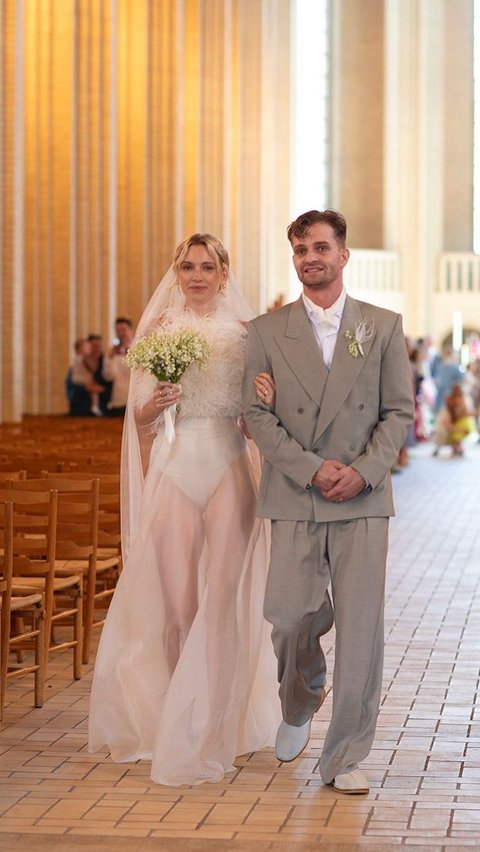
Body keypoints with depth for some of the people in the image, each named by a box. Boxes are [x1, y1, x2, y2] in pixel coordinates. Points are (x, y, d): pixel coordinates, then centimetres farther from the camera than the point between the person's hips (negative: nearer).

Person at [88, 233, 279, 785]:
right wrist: (153, 405, -12)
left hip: (230, 466, -1)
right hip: (176, 465, 1)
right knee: (175, 591, 0)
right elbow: (140, 417, 9)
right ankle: (175, 713, 19)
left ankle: (212, 725, 1)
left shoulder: (245, 333, 7)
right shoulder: (159, 329, 8)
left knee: (223, 591, -6)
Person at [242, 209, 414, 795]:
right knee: (291, 615, -3)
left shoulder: (383, 327, 7)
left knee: (360, 625, -3)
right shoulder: (266, 332, 5)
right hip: (293, 500, 0)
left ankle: (345, 758, 6)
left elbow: (399, 412, 5)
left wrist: (362, 471, -11)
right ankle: (299, 707, 31)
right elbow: (257, 416, 1)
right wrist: (313, 469, -11)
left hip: (363, 499, 0)